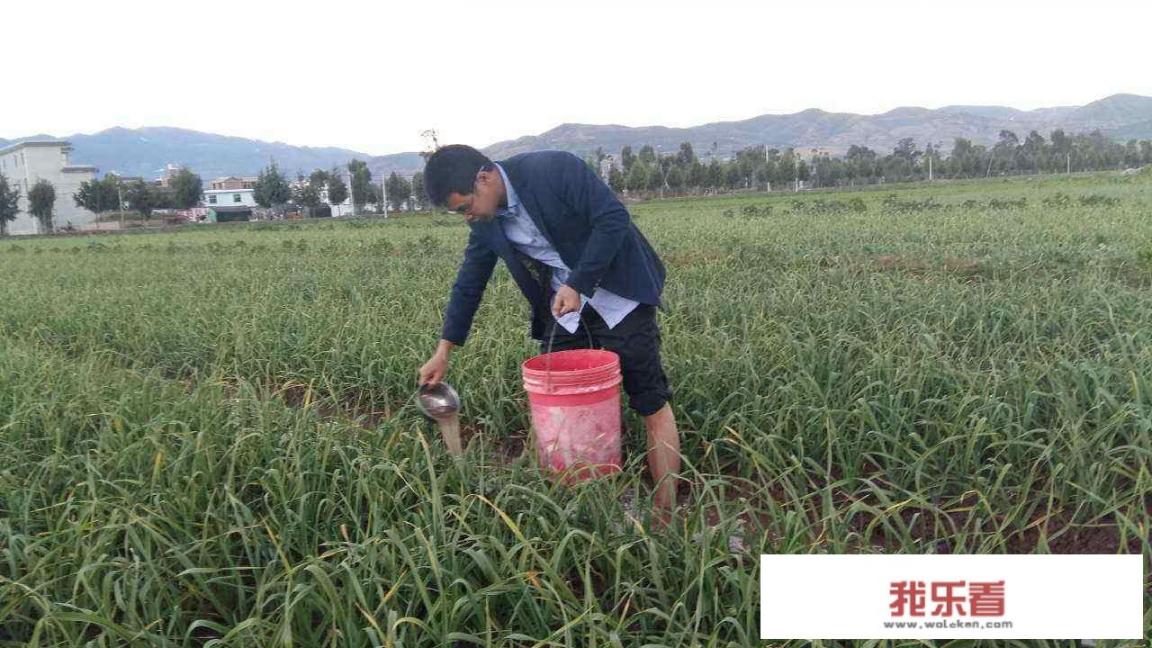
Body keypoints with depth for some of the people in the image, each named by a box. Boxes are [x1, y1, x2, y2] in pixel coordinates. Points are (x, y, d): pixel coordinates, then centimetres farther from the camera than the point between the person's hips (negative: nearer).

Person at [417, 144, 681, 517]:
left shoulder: (554, 169, -21)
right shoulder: (485, 222, -1)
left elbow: (614, 218, -22)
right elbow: (469, 284, 7)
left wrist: (578, 284, -24)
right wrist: (443, 352, 7)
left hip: (617, 293, -6)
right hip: (564, 303, 6)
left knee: (651, 402, -4)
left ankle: (666, 513, 4)